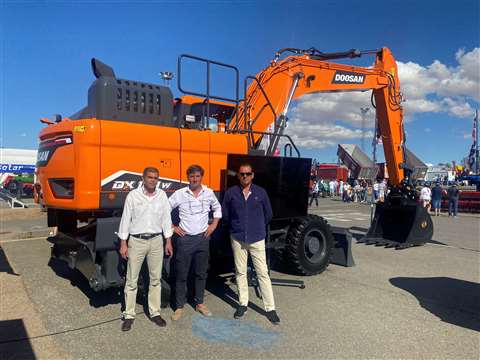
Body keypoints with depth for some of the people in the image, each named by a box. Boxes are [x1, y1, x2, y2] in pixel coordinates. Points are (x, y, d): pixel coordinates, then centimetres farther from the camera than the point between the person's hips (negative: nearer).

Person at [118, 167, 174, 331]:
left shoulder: (162, 195, 3)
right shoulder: (133, 195, -5)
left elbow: (166, 218, 6)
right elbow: (126, 219, -3)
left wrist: (168, 241, 4)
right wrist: (123, 243, -5)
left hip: (156, 241, 3)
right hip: (136, 241, -2)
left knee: (156, 279, 10)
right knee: (131, 280, 5)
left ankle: (155, 312, 24)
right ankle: (129, 315, 18)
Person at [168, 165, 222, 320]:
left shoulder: (209, 193, 2)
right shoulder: (180, 194, -6)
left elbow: (217, 208, 18)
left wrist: (214, 225, 9)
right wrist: (172, 227, -2)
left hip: (203, 238, 3)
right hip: (184, 239, -2)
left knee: (201, 273, 12)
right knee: (181, 274, 3)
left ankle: (199, 303, 27)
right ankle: (179, 306, 16)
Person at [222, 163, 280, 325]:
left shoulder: (260, 192, -3)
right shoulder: (231, 193, -2)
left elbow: (268, 214, 9)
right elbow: (225, 214, 9)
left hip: (257, 239, -1)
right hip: (237, 239, 1)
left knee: (263, 273, 0)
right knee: (240, 272, 12)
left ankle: (270, 308, 8)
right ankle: (243, 304, 26)